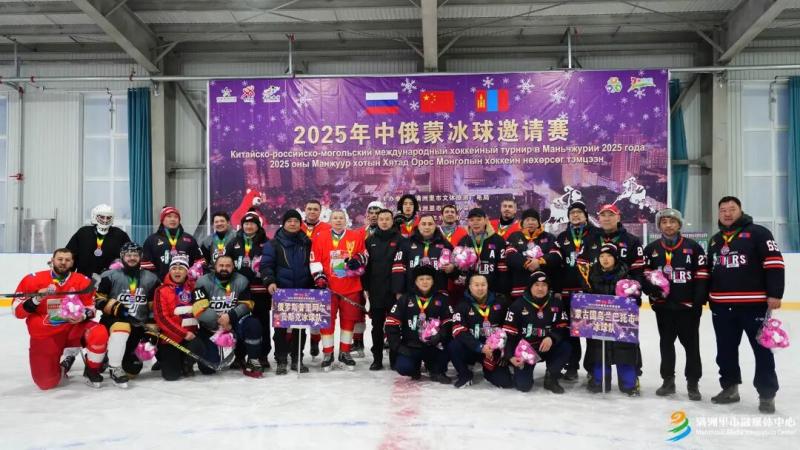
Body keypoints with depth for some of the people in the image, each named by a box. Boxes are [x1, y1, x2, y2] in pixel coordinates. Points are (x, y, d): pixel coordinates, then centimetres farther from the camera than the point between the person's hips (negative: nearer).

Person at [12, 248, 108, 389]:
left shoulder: (82, 281, -2)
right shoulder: (33, 280, -6)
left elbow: (90, 308, 4)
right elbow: (17, 311, -5)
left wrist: (83, 315, -18)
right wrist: (36, 299, -22)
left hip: (73, 328, 1)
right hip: (44, 335, -1)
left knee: (99, 333, -31)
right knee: (46, 382, -12)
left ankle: (92, 371, -6)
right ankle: (60, 367, 26)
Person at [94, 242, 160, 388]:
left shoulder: (151, 279, 8)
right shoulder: (110, 276, -1)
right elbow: (99, 300, -4)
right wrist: (117, 308, -20)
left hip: (138, 325, 3)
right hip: (113, 319, -3)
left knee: (133, 367, -4)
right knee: (122, 327, -40)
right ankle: (114, 369, -27)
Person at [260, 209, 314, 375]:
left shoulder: (307, 243, 9)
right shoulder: (273, 244, 0)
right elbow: (266, 265, -6)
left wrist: (314, 284, 9)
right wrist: (270, 282, -22)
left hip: (303, 292, 3)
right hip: (281, 292, -2)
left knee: (300, 327, 8)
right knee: (281, 327, 1)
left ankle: (297, 359, 18)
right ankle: (281, 361, 10)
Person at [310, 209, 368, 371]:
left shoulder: (356, 237, 7)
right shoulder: (320, 238, 3)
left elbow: (364, 255, 13)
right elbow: (314, 261, 2)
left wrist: (358, 259, -9)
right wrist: (319, 277, -9)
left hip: (351, 287, 2)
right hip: (328, 288, -1)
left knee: (349, 319, 8)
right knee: (327, 320, 1)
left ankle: (345, 353, 22)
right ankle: (327, 354, 14)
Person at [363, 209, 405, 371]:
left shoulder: (399, 240, -1)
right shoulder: (370, 240, 10)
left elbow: (401, 266, -7)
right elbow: (365, 265, 10)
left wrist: (400, 289, -13)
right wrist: (365, 287, 4)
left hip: (393, 290, -3)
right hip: (375, 290, 3)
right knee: (377, 326, 8)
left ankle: (395, 359, 13)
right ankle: (377, 359, 17)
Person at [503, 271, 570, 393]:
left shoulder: (556, 302, -1)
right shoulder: (519, 304, -10)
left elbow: (564, 327, -4)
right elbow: (509, 332, -10)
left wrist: (551, 338, -24)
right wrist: (510, 355, -19)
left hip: (547, 346, 3)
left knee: (565, 348, -27)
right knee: (523, 385, -16)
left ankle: (551, 378, -4)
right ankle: (521, 371, 22)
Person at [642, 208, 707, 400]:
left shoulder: (693, 247, -2)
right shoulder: (651, 249, 5)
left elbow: (702, 276, -4)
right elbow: (644, 274, 6)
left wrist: (699, 301, -11)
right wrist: (651, 289, -13)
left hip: (688, 305, -2)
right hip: (663, 305, 3)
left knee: (691, 344, 5)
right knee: (666, 343, 11)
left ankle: (693, 383, 15)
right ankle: (668, 380, 23)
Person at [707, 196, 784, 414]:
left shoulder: (757, 233, -4)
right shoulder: (714, 240, 17)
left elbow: (775, 263, -11)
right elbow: (709, 270, 25)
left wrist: (774, 294, -17)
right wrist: (707, 295, 20)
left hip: (754, 304, -6)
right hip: (722, 306, 6)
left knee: (762, 350, 1)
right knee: (725, 350, 13)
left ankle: (767, 394, 10)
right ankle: (730, 388, 27)